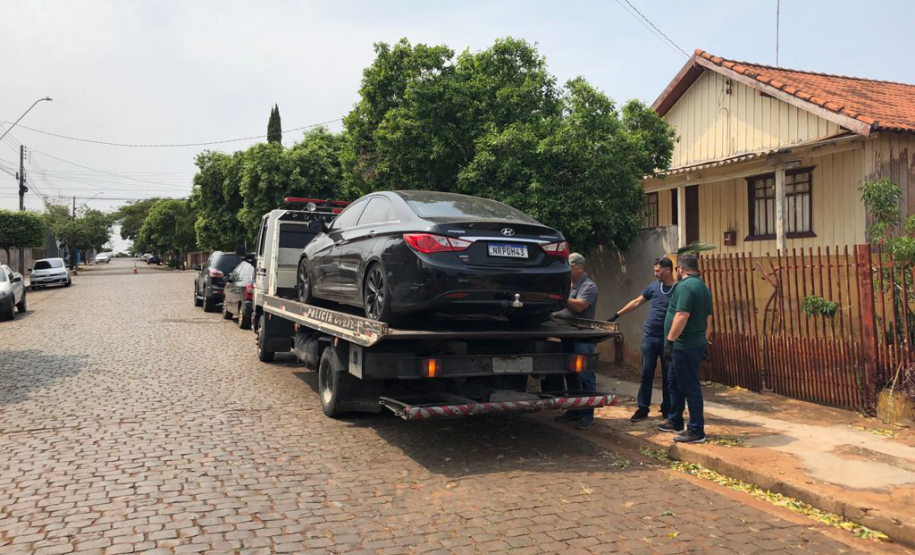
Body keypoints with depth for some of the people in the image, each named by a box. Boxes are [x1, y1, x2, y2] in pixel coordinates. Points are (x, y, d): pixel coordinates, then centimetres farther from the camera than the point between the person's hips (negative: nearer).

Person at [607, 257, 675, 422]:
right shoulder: (654, 286, 4)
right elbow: (636, 302, 12)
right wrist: (617, 315, 12)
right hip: (649, 337, 3)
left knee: (668, 376, 8)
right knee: (646, 374, 6)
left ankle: (667, 410, 19)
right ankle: (642, 409, 13)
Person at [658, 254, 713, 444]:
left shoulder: (685, 286, -17)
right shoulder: (703, 287, 15)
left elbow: (682, 316, -25)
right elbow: (708, 319, 18)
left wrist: (670, 340, -21)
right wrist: (704, 341, 23)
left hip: (684, 347, -10)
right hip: (697, 344, 10)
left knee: (690, 388, -3)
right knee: (675, 383, 20)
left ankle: (696, 432, 4)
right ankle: (675, 422, 30)